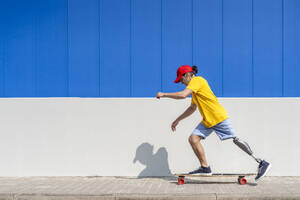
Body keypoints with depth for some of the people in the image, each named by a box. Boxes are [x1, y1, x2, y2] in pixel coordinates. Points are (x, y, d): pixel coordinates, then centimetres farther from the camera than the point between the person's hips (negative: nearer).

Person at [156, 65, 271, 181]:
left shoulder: (197, 80, -8)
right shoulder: (194, 88, 22)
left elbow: (183, 95, -23)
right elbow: (192, 108, 32)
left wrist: (164, 94, -12)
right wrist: (178, 120, 31)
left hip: (218, 117, -9)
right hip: (207, 121, 10)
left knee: (235, 140, -10)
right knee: (193, 139, -3)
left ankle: (262, 163, -5)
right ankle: (205, 167, 0)